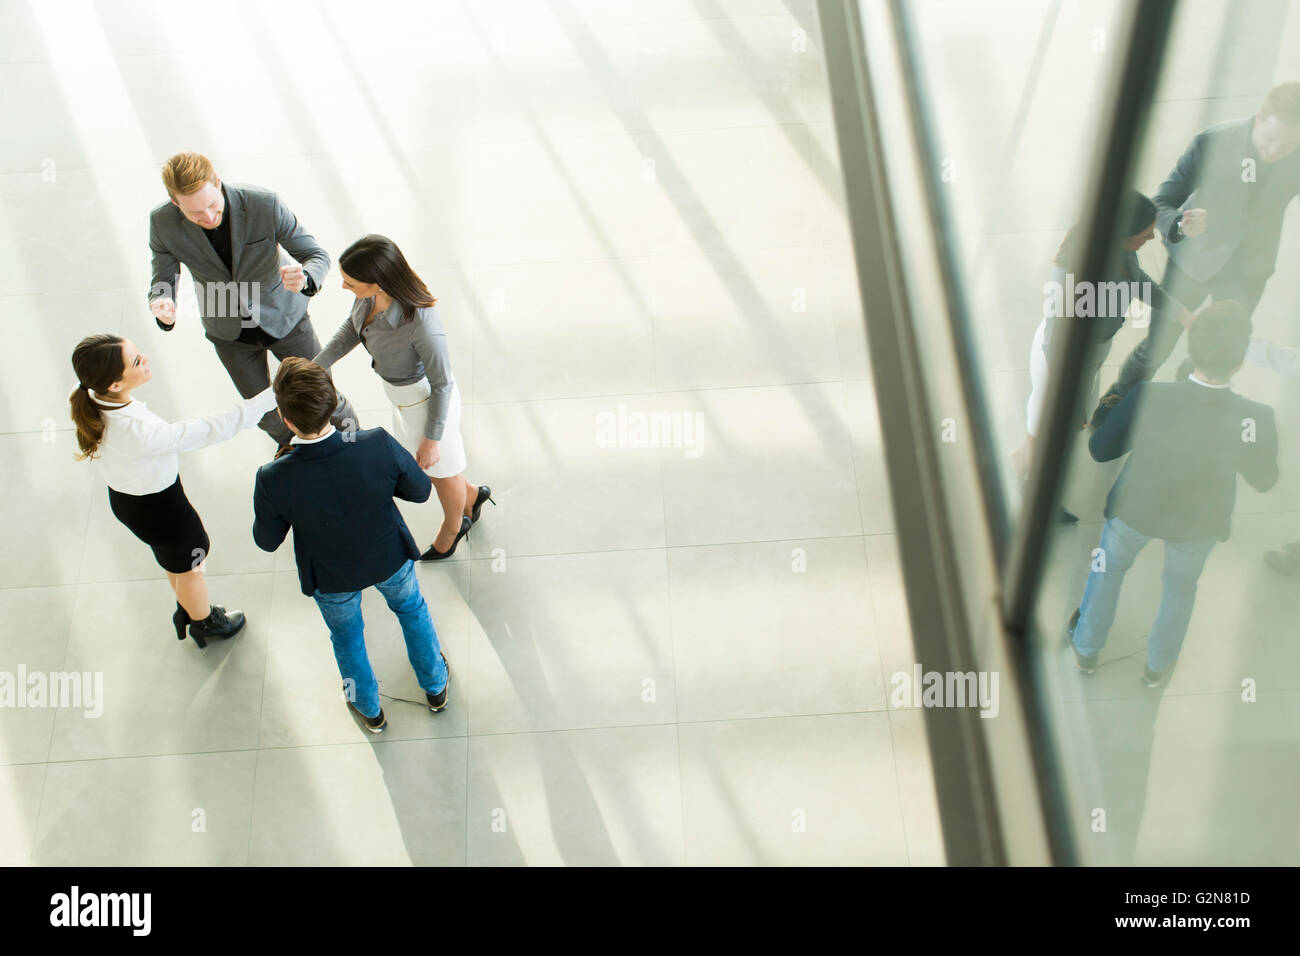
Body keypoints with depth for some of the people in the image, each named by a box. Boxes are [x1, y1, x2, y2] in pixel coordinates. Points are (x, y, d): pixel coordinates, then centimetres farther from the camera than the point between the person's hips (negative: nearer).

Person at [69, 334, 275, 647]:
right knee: (189, 565, 25)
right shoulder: (138, 433, -45)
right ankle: (203, 622, 54)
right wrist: (272, 397, -41)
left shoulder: (90, 398, -22)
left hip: (123, 497, 7)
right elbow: (212, 429, -42)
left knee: (176, 556, 34)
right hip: (157, 508, -7)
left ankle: (187, 609, 62)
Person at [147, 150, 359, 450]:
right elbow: (163, 283, -14)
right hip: (229, 330, 2)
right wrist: (164, 311, -40)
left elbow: (317, 255, -22)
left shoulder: (264, 203, -32)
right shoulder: (162, 223, -25)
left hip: (283, 316, -2)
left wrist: (303, 279, -47)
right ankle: (289, 440, 54)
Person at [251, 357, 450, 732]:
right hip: (390, 559, 1)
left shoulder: (273, 480, -37)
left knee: (346, 637, 31)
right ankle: (436, 687, 56)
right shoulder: (378, 445, -36)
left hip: (331, 577, 0)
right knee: (412, 609, 34)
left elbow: (267, 541, -16)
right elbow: (420, 490, -16)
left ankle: (369, 709, 57)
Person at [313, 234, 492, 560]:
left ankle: (453, 526, 56)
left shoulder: (421, 323, -42)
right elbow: (352, 329, 1)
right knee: (412, 459, 32)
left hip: (425, 399, -7)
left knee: (440, 466, 24)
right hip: (402, 390, 7)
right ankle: (471, 495, 60)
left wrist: (432, 439, -16)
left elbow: (442, 383, -27)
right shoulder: (371, 294, -22)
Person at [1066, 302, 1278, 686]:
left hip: (1135, 509, 0)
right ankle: (1157, 666, 53)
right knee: (1181, 585, 31)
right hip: (1198, 523, 0)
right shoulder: (1257, 420, -34)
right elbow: (1264, 480, -13)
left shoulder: (1146, 398, -36)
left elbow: (1099, 450, -18)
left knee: (1109, 568, 30)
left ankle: (1086, 650, 51)